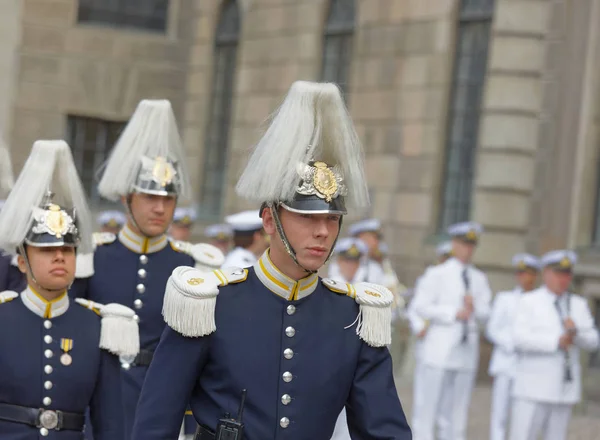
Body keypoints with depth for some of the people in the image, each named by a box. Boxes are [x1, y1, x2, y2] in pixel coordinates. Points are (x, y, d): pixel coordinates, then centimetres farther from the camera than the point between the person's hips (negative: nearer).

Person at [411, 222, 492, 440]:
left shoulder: (479, 279, 13)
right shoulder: (437, 274, 0)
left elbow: (485, 313, 13)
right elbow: (421, 306, -8)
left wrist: (474, 307, -9)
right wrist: (454, 313, -13)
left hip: (467, 349, 5)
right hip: (441, 348, -5)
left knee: (461, 406, 8)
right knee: (430, 405, -5)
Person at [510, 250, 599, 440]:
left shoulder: (579, 305, 12)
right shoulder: (528, 302, -2)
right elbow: (521, 339, -15)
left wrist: (575, 332, -16)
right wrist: (557, 341, -21)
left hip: (564, 388, 5)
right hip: (533, 388, -5)